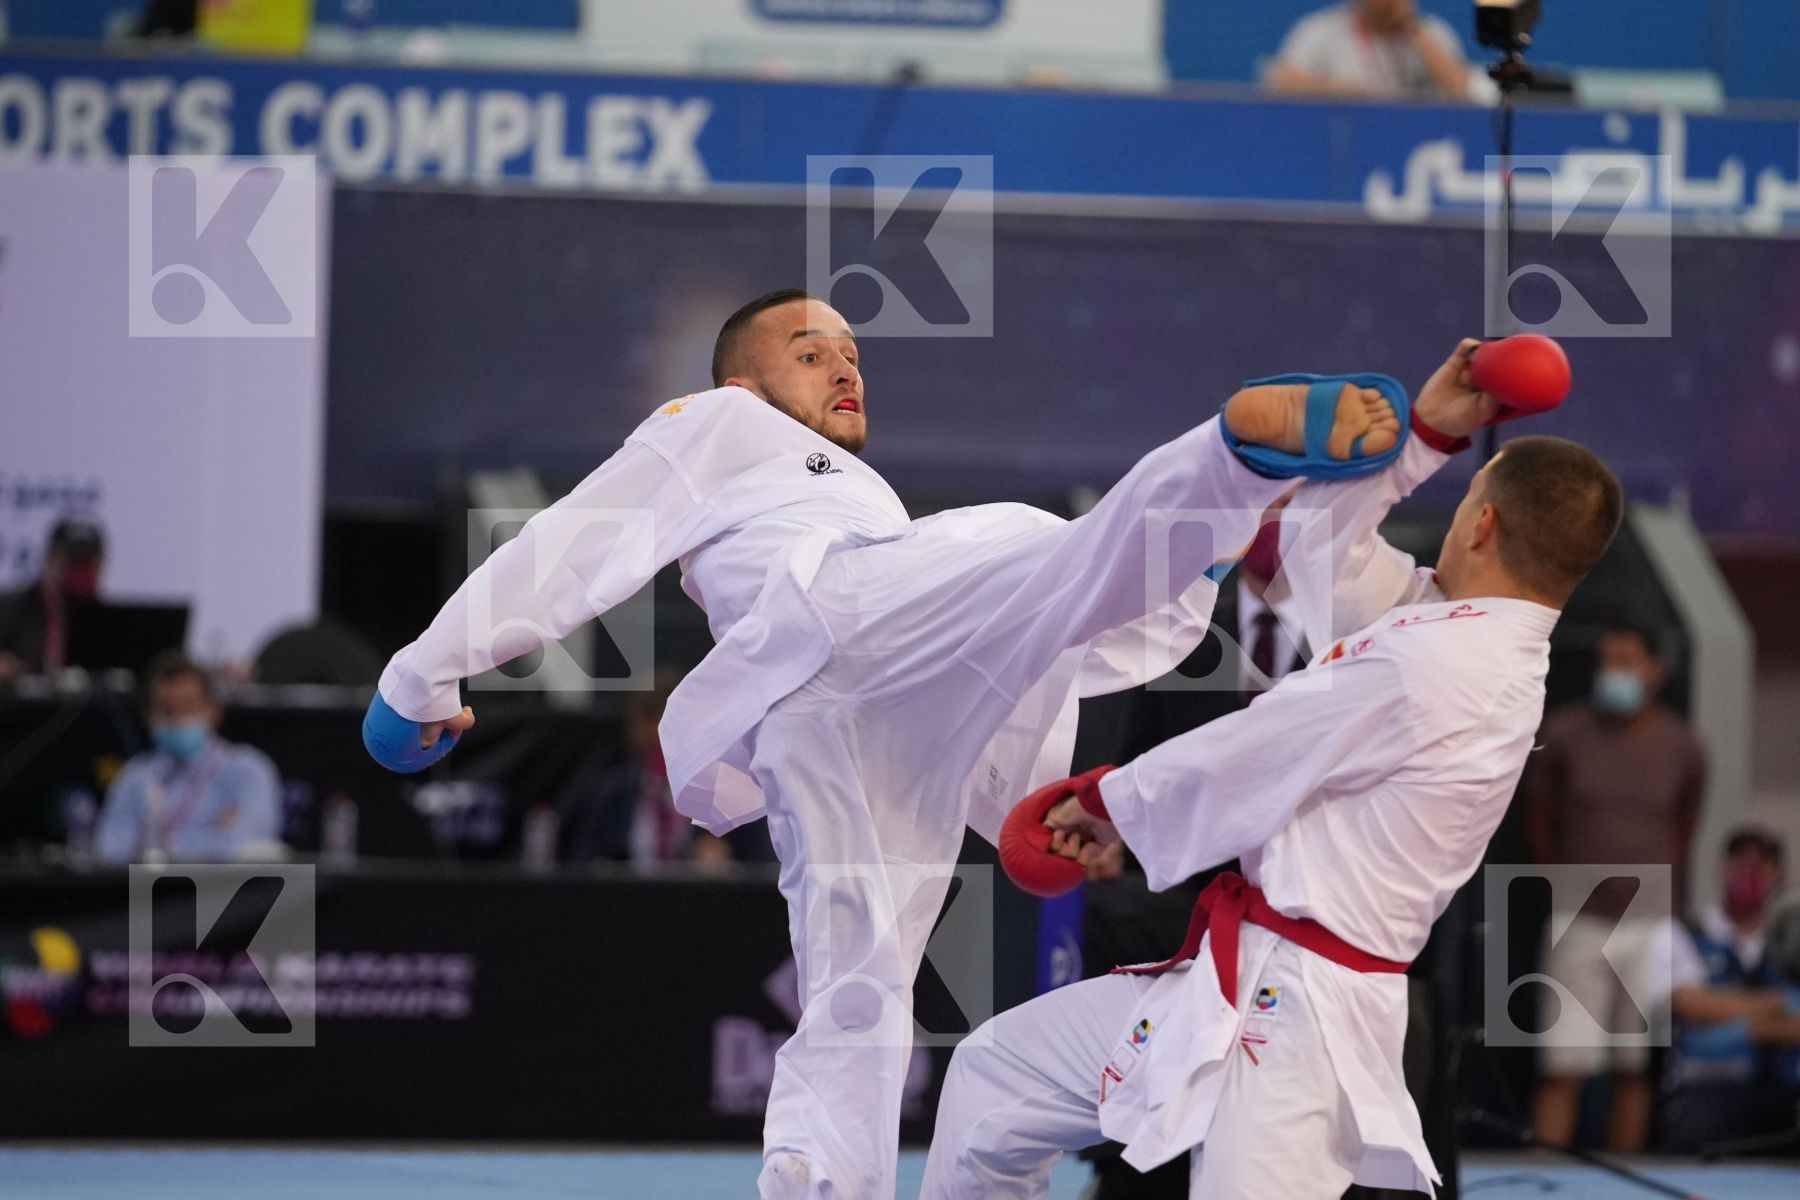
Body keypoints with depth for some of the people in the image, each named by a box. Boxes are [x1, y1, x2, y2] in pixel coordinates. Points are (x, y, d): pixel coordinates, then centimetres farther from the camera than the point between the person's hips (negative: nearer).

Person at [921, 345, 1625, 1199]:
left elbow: (1237, 763, -10)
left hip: (1296, 1015, -10)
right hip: (1234, 980, 10)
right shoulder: (1487, 644, 8)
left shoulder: (1427, 666, -20)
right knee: (994, 1076, 19)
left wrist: (1105, 804, 7)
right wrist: (1424, 434, 11)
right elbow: (1334, 546, 23)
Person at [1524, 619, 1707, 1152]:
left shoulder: (1682, 748, 2)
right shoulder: (1564, 734, -3)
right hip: (1580, 924, -1)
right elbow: (1538, 822, 10)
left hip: (1649, 926, 2)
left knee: (1635, 1068, 3)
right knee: (1562, 1071, -8)